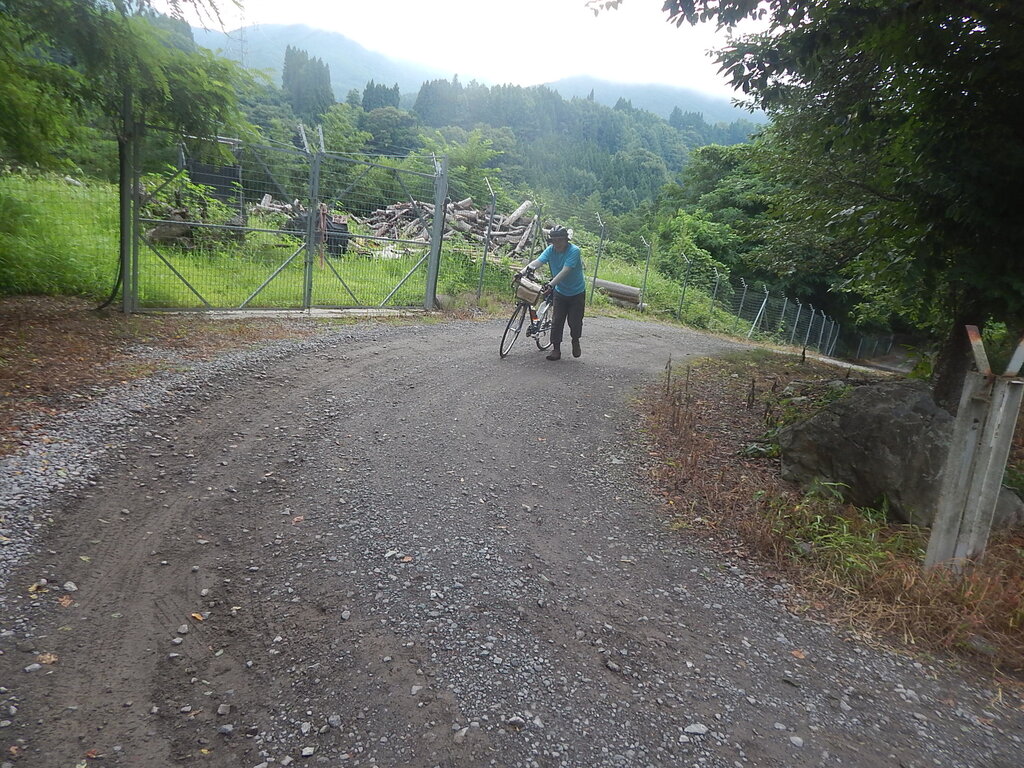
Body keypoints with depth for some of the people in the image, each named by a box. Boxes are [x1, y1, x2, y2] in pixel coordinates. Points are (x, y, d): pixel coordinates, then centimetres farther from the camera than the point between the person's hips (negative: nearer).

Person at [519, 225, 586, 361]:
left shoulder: (574, 251, -24)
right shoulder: (551, 250, -10)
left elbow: (565, 271, -35)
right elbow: (537, 262, -24)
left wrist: (551, 284, -46)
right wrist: (523, 271, -42)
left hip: (577, 292, -3)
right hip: (560, 291, 4)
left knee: (575, 321, 1)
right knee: (556, 321, -2)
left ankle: (575, 341, 31)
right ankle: (556, 349, 8)